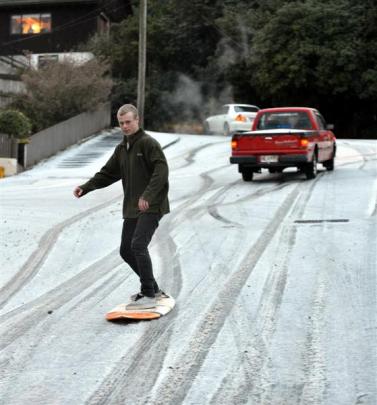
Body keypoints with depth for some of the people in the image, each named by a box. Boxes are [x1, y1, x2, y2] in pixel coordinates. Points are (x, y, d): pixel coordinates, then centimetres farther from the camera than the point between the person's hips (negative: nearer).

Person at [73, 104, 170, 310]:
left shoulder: (148, 143, -10)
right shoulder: (121, 148, 16)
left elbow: (161, 170, -21)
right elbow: (108, 173, 20)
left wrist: (147, 196, -32)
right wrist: (85, 188, 7)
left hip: (151, 206, -9)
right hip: (132, 208, 9)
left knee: (138, 245, -19)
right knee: (126, 250, 10)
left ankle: (148, 295, -11)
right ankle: (152, 287, 25)